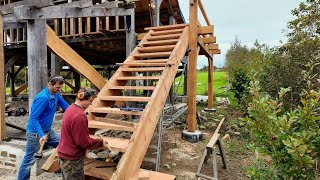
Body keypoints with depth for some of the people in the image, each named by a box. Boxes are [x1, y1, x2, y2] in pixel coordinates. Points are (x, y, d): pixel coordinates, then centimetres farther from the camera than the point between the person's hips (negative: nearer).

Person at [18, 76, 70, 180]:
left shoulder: (56, 95, 0)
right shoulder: (42, 98, -27)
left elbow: (66, 106, 10)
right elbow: (33, 118, -27)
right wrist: (41, 135, -34)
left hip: (48, 130, 9)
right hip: (36, 133, -9)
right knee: (29, 159, 2)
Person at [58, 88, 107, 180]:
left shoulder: (70, 108, 3)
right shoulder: (79, 115, -27)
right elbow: (84, 142, -23)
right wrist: (100, 142, -10)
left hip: (64, 155, 9)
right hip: (72, 160, -9)